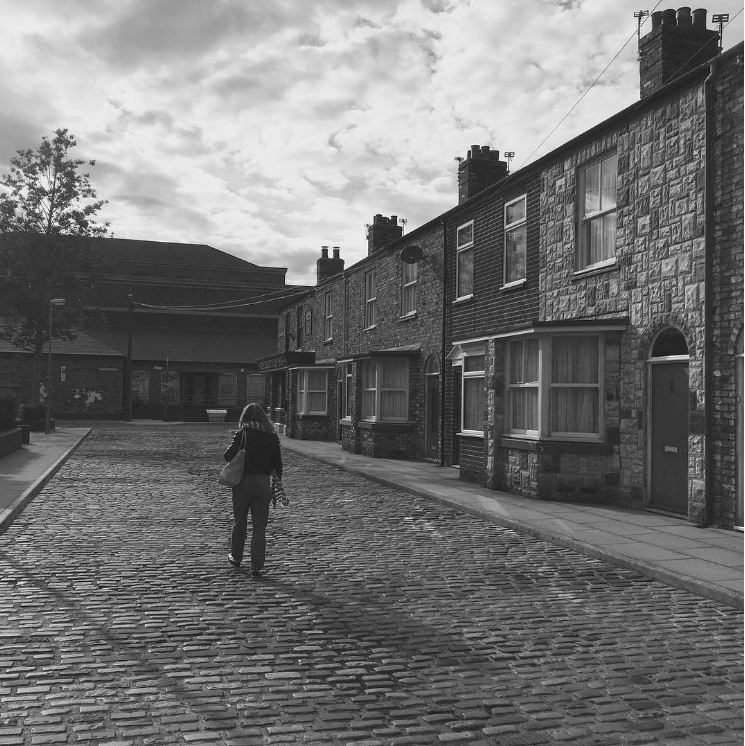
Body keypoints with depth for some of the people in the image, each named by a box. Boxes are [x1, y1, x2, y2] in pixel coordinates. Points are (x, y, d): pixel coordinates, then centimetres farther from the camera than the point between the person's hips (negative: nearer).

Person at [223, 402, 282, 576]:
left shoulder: (242, 434, -8)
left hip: (242, 482, -1)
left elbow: (228, 456, -11)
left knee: (239, 522, 17)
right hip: (263, 483, 1)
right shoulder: (272, 436, -1)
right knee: (259, 527, 7)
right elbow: (277, 463, 1)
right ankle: (256, 566, 6)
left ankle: (236, 557, 34)